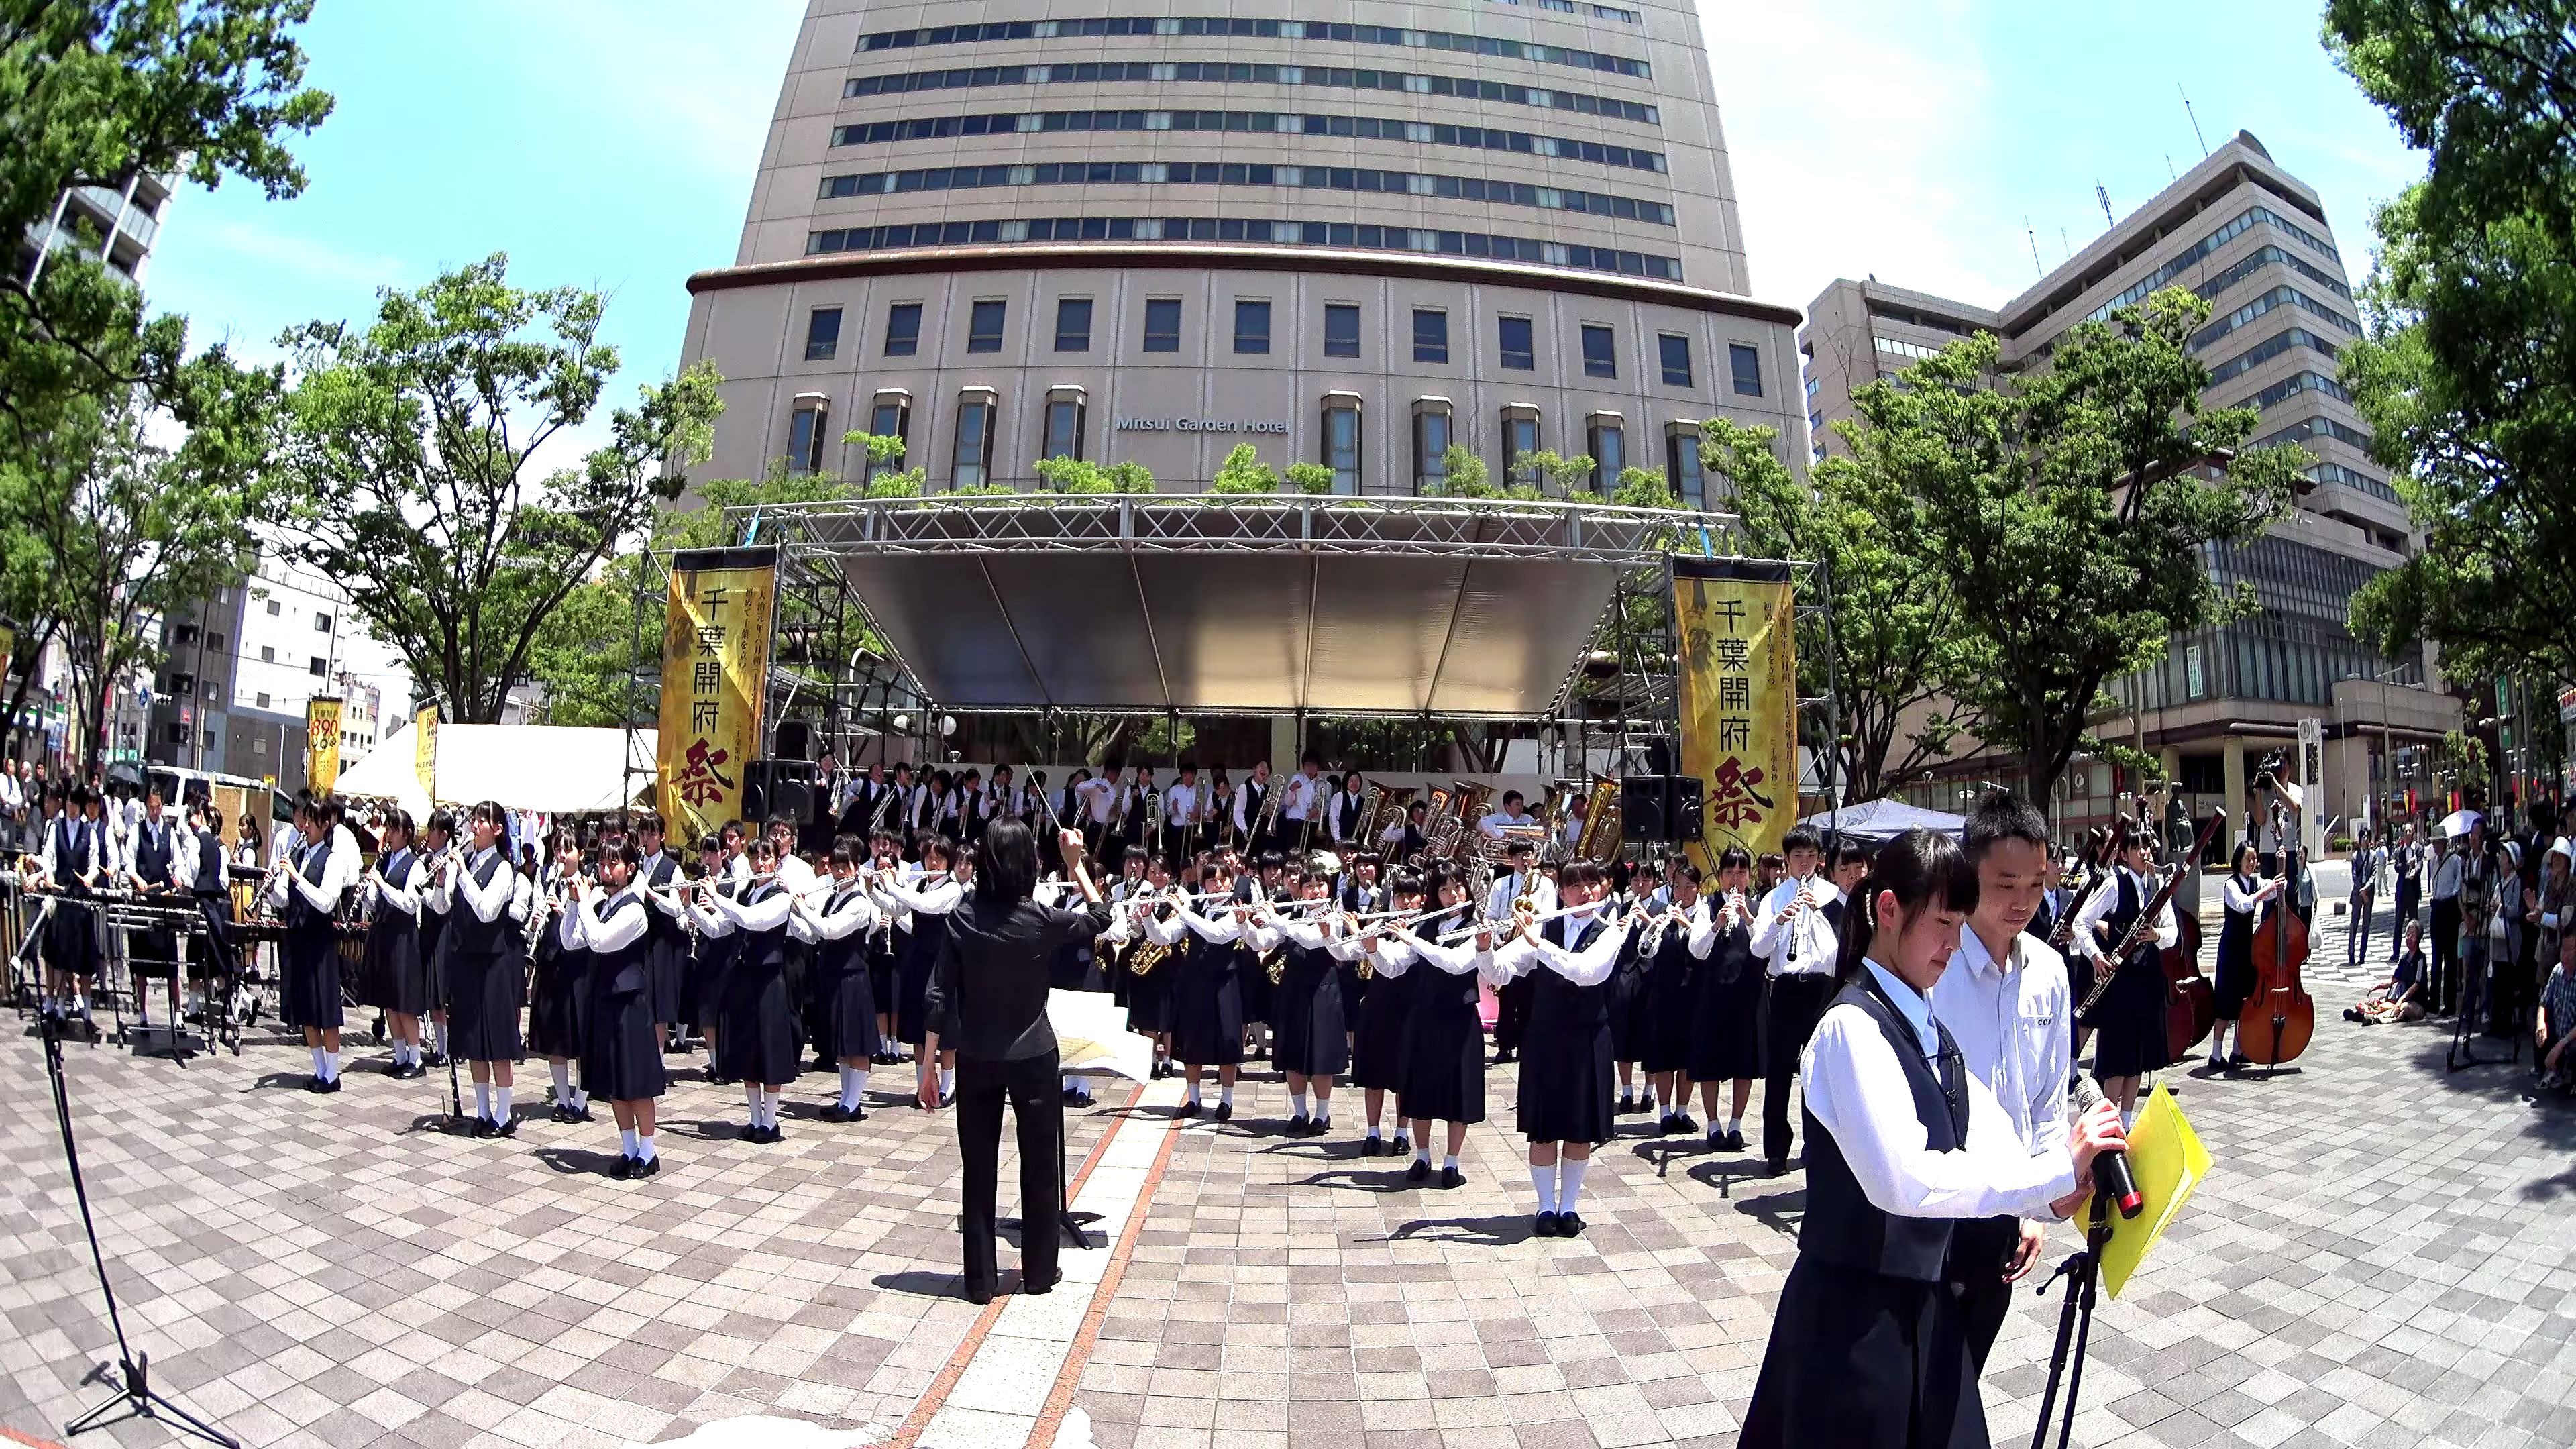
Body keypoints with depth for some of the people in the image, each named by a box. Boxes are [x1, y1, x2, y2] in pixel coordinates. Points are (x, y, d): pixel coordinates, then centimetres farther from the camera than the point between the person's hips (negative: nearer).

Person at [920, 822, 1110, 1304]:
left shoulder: (961, 920, -8)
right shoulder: (1040, 920, -13)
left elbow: (941, 998, -7)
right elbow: (1100, 918, 6)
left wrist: (929, 1068, 0)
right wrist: (1076, 864, 6)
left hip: (976, 1061, 2)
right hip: (1033, 1058, -2)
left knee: (979, 1170, 11)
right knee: (1040, 1166, 13)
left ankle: (980, 1280, 19)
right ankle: (1039, 1272, 24)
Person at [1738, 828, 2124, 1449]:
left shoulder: (1929, 1025, 8)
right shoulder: (1851, 1026, -21)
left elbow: (1985, 1137, -1)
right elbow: (1904, 1179, -31)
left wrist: (2055, 1198, -18)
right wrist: (2058, 1169, -27)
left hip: (1923, 1303, 8)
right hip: (1856, 1310, -8)